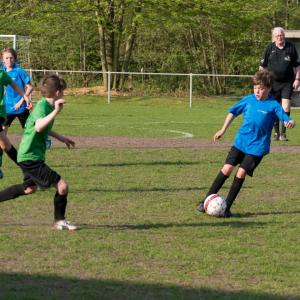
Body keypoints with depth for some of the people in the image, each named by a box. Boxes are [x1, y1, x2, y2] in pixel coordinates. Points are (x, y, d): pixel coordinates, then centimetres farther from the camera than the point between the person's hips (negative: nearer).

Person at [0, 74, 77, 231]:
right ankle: (59, 221, 6)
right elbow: (38, 127, -40)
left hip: (28, 156, 11)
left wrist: (61, 138, 32)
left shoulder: (46, 105, 10)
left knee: (29, 188, 31)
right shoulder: (42, 106, -20)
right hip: (31, 157, -11)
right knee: (62, 186, -12)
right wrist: (56, 111, -45)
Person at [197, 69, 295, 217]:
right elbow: (233, 112, 17)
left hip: (257, 147, -3)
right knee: (226, 169, -3)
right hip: (240, 142, 3)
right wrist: (223, 130, 15)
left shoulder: (273, 105, -9)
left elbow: (287, 120, -17)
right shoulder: (248, 100, 3)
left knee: (241, 174, -9)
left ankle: (226, 207, 2)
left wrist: (290, 122, -41)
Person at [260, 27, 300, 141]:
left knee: (286, 107, -12)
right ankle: (276, 132, 19)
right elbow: (263, 66, 8)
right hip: (273, 82, 1)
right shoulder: (270, 48, 0)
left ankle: (283, 133, -5)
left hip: (287, 82, -1)